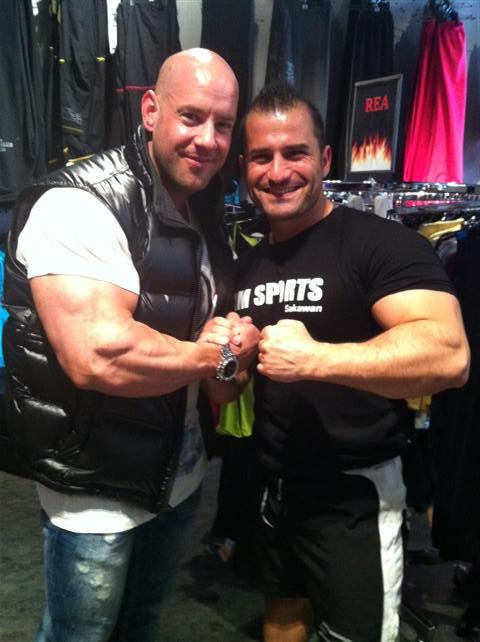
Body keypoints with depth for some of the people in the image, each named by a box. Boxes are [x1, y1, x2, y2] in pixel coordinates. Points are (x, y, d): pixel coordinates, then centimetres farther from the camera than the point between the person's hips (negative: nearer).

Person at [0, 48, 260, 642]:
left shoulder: (205, 218, 5)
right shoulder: (78, 206, -22)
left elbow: (225, 326, 15)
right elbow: (97, 356, -35)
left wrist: (228, 355, -9)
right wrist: (216, 355, -20)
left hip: (179, 475, 8)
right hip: (95, 494, -7)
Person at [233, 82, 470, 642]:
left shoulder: (382, 243, -16)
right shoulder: (246, 266, 7)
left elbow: (448, 354, -30)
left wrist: (315, 358, -33)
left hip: (352, 494, -6)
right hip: (269, 482, 7)